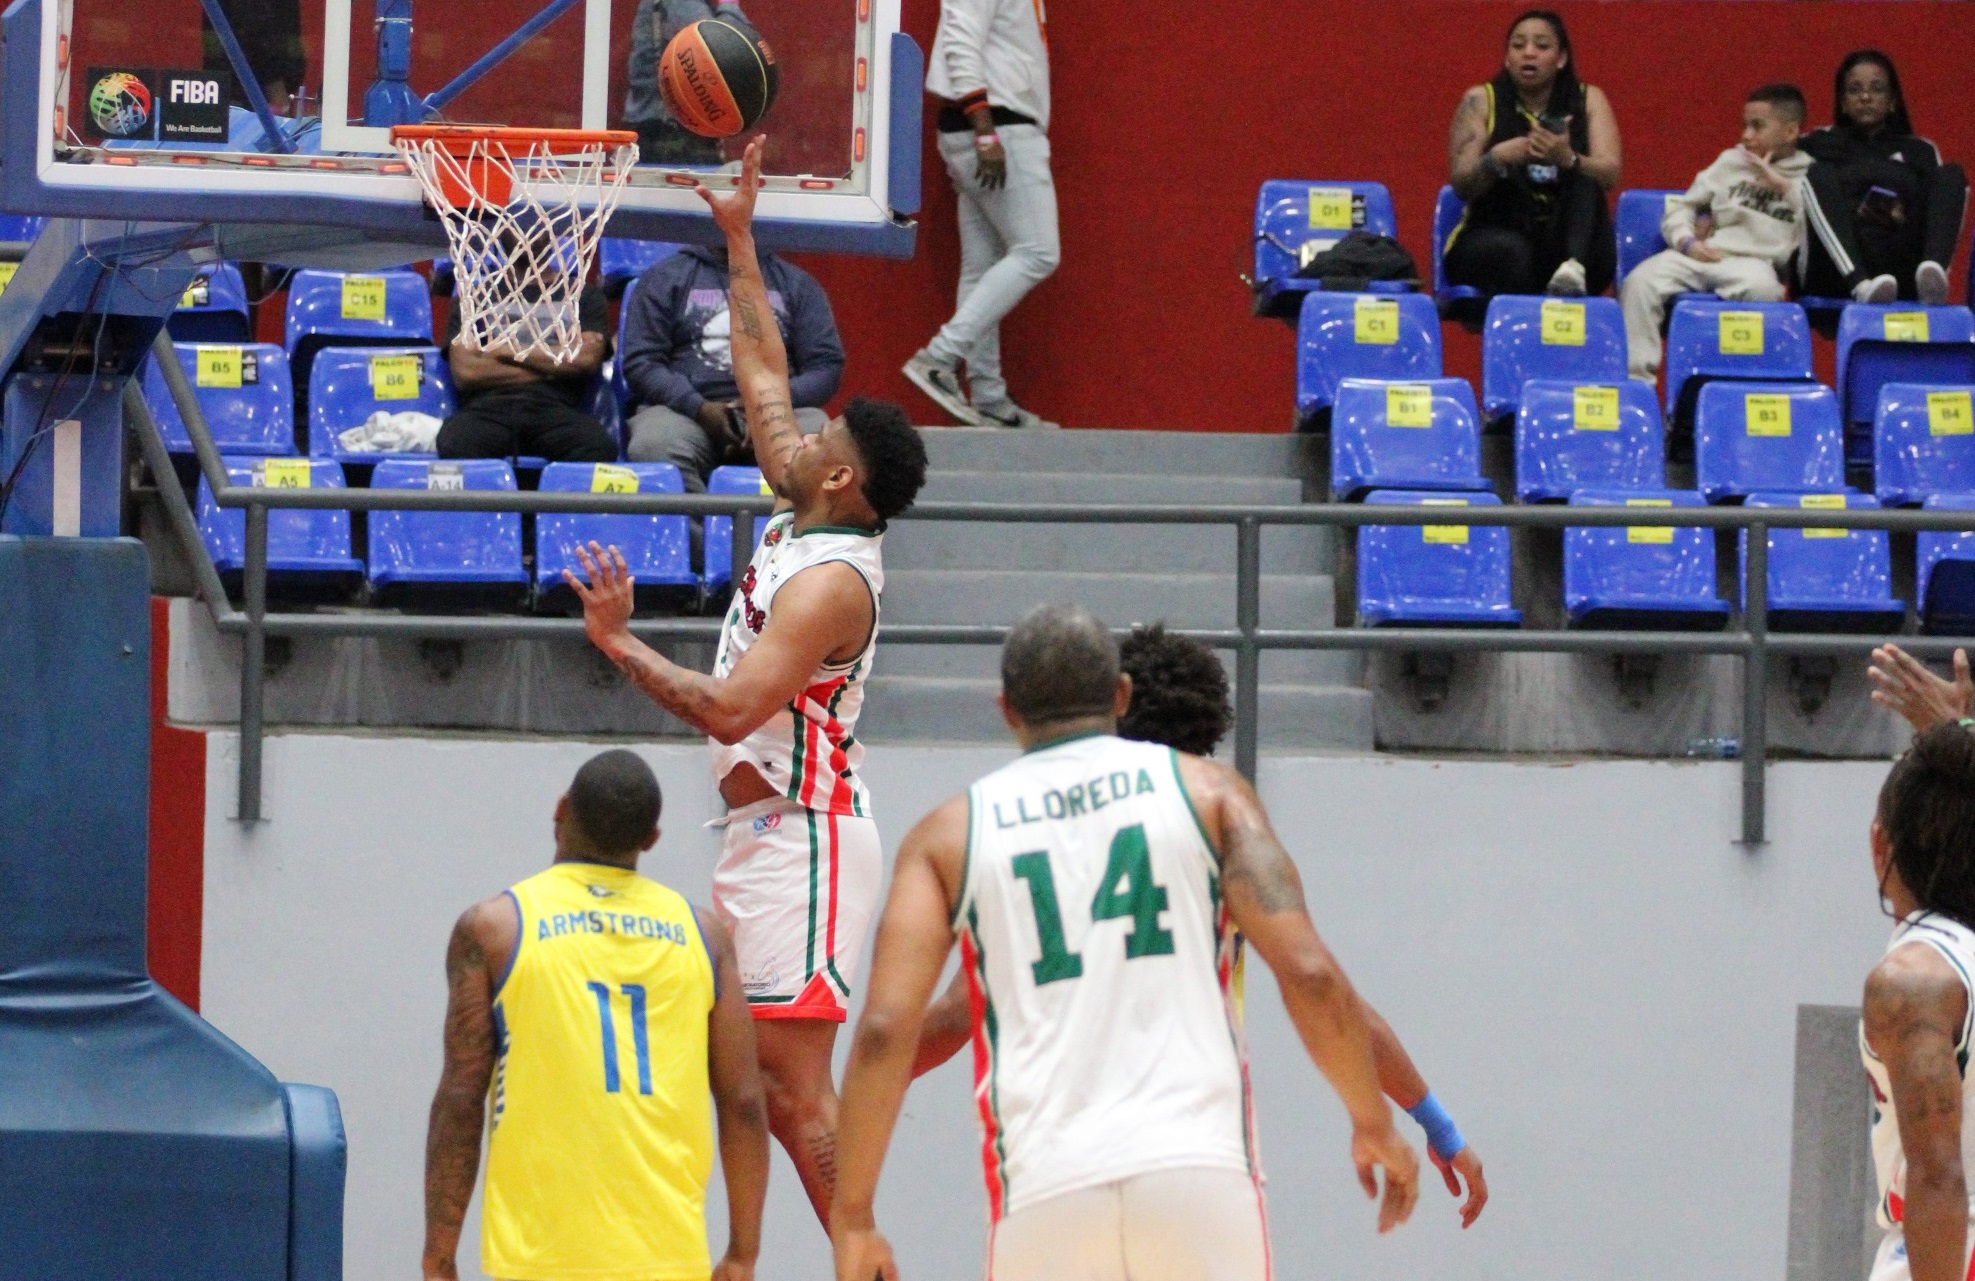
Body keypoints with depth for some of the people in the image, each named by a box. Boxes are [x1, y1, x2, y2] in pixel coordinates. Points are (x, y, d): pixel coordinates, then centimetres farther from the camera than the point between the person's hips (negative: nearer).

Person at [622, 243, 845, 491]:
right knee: (652, 448, -37)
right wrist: (699, 408, -13)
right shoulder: (664, 278, 15)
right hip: (686, 410, -1)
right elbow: (640, 361, 5)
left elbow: (826, 365, 11)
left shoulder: (796, 283, 18)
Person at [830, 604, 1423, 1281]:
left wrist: (852, 1220, 7)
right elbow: (1309, 972, 1)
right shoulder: (1206, 790, 12)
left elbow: (885, 1030, 2)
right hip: (1198, 1167, 0)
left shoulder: (949, 834, 13)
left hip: (1044, 1189, 0)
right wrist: (1374, 1123, 14)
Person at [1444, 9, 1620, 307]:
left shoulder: (1587, 101, 4)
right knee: (1511, 250, -37)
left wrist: (1567, 160, -34)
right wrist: (1496, 159, -30)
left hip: (1566, 243, 2)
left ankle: (1573, 270, -46)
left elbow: (1610, 174, -11)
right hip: (1494, 242, -2)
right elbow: (1461, 185, -8)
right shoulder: (1481, 101, 1)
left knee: (1584, 175, -26)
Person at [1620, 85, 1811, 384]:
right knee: (1640, 281, -22)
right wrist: (1687, 242, 1)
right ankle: (1635, 374, -22)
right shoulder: (1731, 162, 22)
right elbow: (1679, 210, 22)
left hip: (1757, 261, -4)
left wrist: (1783, 185, -6)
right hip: (1704, 255, 4)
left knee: (1760, 287, -39)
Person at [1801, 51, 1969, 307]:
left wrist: (1903, 217, -12)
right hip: (1835, 279, -1)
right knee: (1819, 174, -22)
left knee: (1951, 176, -14)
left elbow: (1940, 204, 9)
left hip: (1900, 275, 1)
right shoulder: (1821, 144, 22)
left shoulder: (1920, 152, 23)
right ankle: (1861, 286, -47)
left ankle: (1932, 280, -45)